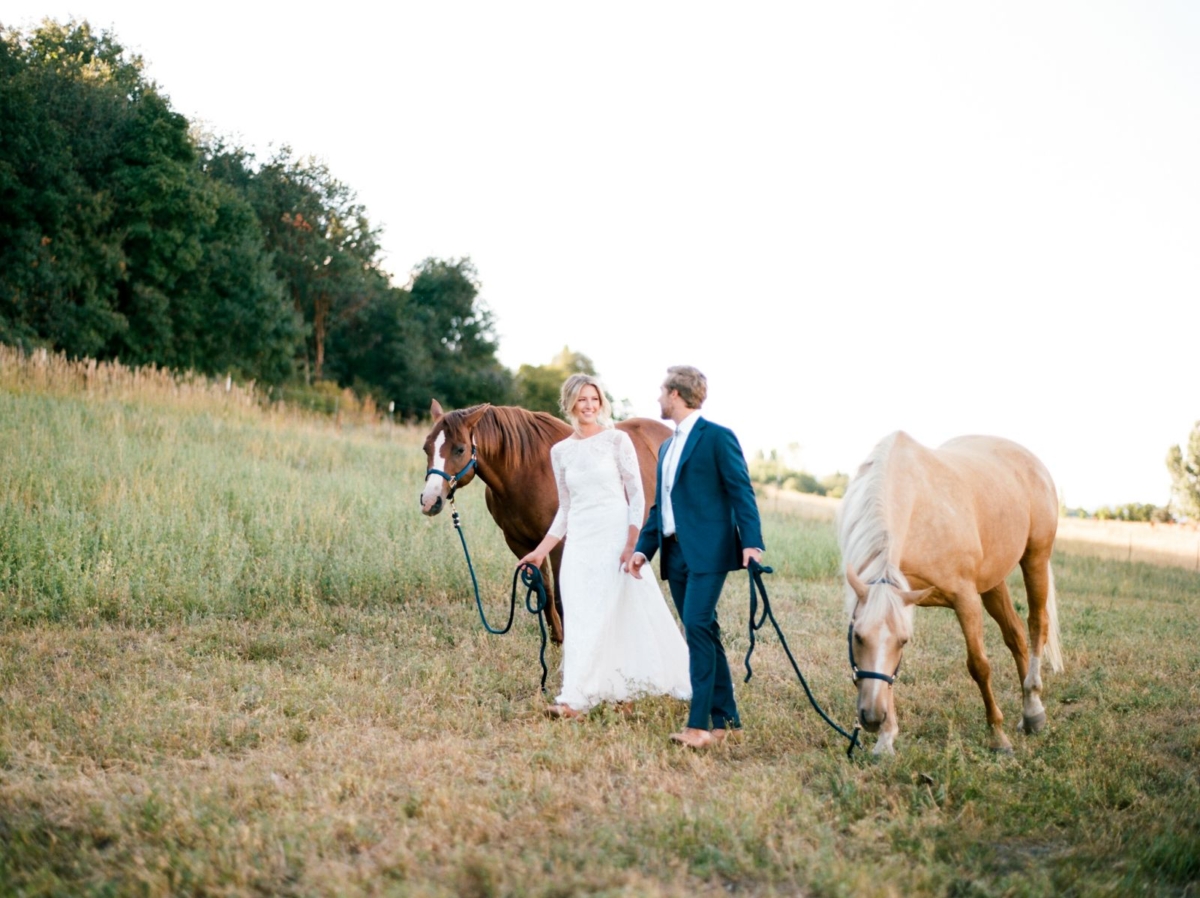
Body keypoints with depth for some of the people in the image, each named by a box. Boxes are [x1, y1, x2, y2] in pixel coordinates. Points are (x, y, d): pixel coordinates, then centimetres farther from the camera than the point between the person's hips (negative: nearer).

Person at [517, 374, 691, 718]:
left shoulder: (617, 440, -2)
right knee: (578, 620, 2)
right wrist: (540, 552, 11)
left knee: (599, 618, -9)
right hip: (579, 542, 5)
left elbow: (637, 496, -4)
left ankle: (574, 699, -10)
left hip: (615, 537, -5)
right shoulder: (560, 452, 10)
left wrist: (631, 545, -15)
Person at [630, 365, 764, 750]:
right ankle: (726, 718, 15)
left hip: (707, 551, -8)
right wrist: (643, 547, 10)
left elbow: (741, 492, -9)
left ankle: (700, 724, -16)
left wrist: (751, 542, -19)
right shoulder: (667, 447, 20)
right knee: (703, 633, 9)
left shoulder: (717, 437, -4)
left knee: (697, 626, -16)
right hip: (675, 554, 8)